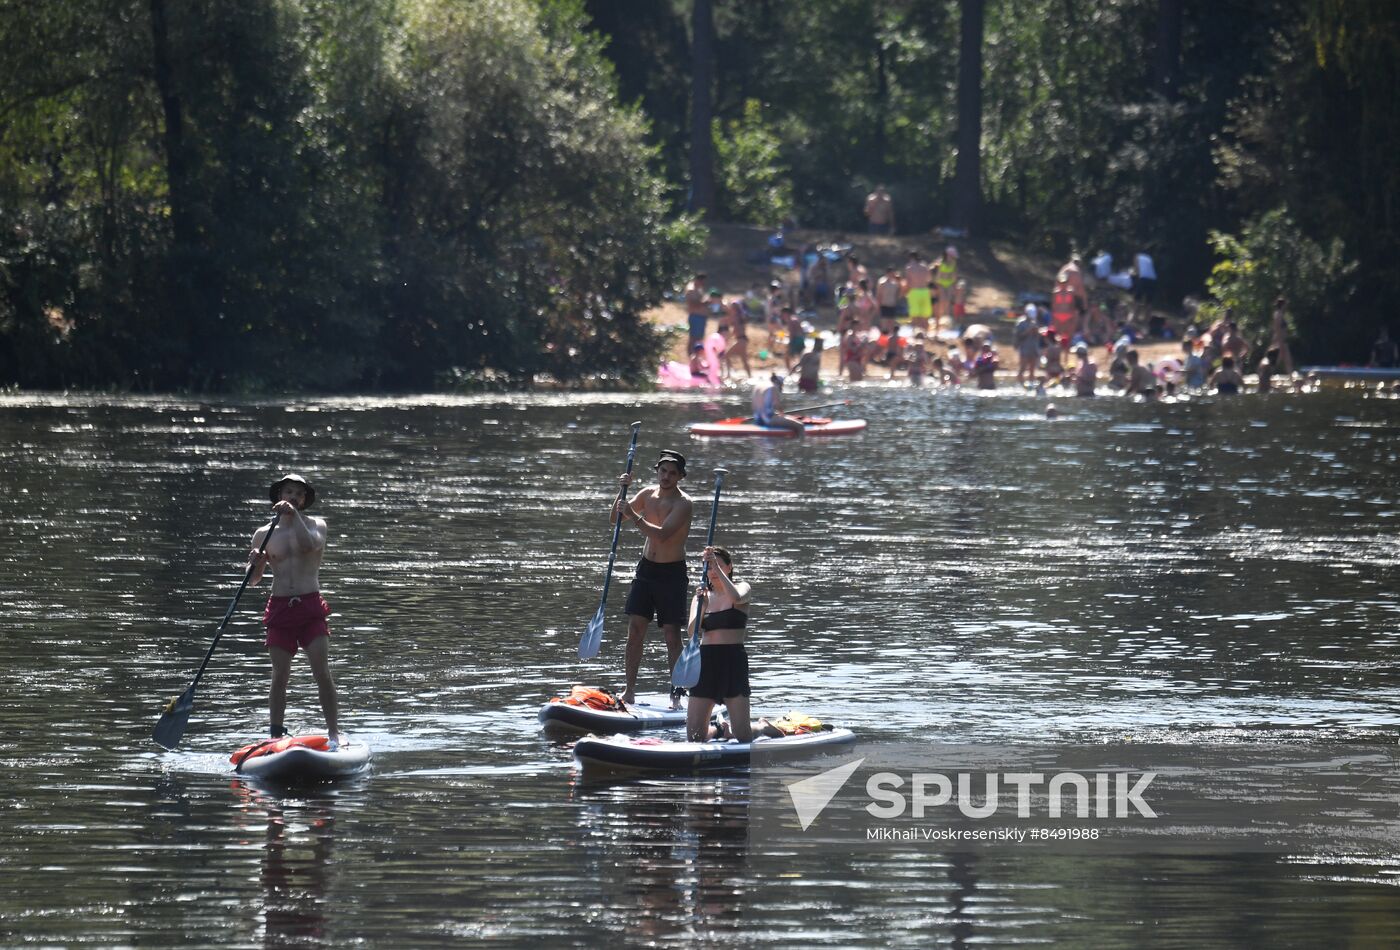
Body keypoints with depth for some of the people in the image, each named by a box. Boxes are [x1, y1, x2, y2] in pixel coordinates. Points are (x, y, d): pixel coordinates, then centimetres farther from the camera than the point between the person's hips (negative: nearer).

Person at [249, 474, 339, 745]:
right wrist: (254, 563, -8)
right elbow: (253, 580, 13)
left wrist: (294, 515, -22)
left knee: (322, 673, -10)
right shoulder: (263, 534, 10)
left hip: (310, 608, -2)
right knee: (280, 676, -1)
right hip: (279, 608, 2)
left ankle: (334, 735, -7)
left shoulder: (315, 525, 6)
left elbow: (309, 544, -18)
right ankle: (276, 738, 6)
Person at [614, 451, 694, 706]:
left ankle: (677, 695, 0)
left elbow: (661, 534, -26)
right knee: (635, 629, 1)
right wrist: (623, 492, -10)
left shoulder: (683, 503, -14)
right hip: (646, 568, 5)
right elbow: (616, 519, 5)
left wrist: (634, 516, -30)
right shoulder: (648, 494, 5)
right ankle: (629, 691, 5)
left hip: (672, 573, -5)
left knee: (671, 634, -5)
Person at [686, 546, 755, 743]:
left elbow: (736, 598, -22)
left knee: (742, 737, -7)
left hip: (733, 661, -3)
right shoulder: (703, 596, 12)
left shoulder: (742, 587, 4)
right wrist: (702, 606, -18)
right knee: (695, 736, -1)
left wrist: (717, 568, -25)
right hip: (706, 662, 3)